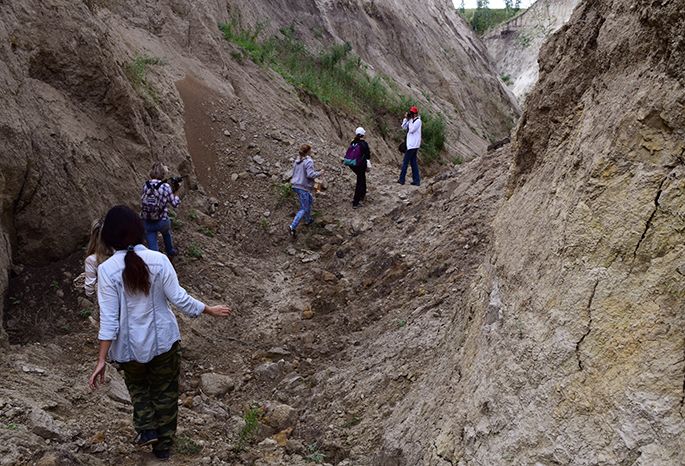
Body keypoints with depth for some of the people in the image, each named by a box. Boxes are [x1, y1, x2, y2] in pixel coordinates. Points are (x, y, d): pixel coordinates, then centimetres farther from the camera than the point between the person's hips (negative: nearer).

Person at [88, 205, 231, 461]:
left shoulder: (107, 270, -17)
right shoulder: (158, 260, -15)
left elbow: (109, 319, -17)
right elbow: (179, 298, -12)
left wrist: (101, 361, -11)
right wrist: (210, 310, 4)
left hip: (130, 345, -1)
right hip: (163, 339, 1)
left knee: (138, 385, 30)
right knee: (165, 391, 20)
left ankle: (146, 429, 17)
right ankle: (163, 445, 31)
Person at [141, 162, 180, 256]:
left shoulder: (145, 185, -5)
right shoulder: (166, 187, -13)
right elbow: (175, 204, -5)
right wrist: (174, 192, 11)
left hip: (147, 222, 0)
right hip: (162, 222, 0)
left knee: (152, 246, 6)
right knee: (166, 233, 34)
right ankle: (170, 251, 55)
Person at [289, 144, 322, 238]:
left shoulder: (297, 160, 8)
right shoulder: (308, 161, -17)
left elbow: (294, 172, 15)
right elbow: (310, 174, -23)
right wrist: (319, 173, -8)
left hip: (295, 185, 9)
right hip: (303, 187, -9)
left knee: (310, 200, 29)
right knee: (304, 209, -4)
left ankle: (308, 219, 40)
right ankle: (293, 226, -16)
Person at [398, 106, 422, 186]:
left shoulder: (418, 121, -13)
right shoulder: (411, 120, 14)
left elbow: (411, 130, -22)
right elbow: (404, 127, 11)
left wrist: (410, 120, -15)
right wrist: (406, 118, 1)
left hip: (412, 145, -9)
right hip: (411, 144, 9)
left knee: (405, 162, -4)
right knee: (414, 162, 9)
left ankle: (401, 179, 1)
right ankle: (416, 180, 10)